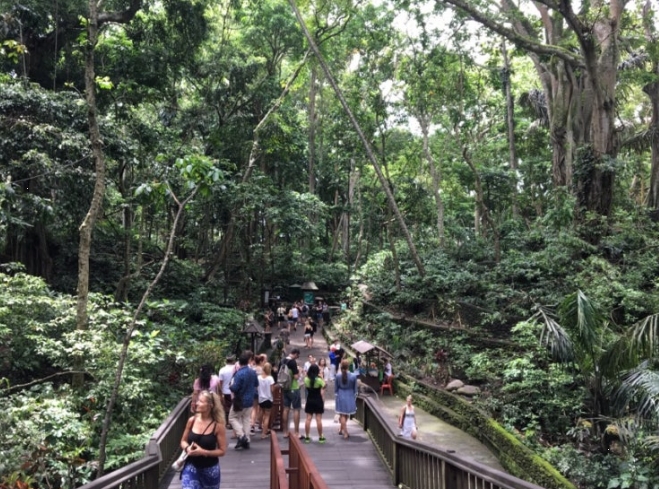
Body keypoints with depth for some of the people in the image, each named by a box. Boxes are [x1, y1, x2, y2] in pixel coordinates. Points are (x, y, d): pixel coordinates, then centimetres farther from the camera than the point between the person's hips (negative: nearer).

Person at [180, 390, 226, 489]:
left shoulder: (218, 425, -14)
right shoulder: (192, 421, -5)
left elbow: (222, 451, -9)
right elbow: (183, 441, 9)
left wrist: (204, 452, -22)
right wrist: (187, 448, -13)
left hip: (210, 469, -1)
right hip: (191, 466, 2)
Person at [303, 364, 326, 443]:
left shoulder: (306, 379, -4)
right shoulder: (319, 380, -13)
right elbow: (322, 393, -6)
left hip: (309, 400, 3)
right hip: (318, 401, -3)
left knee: (308, 418, 6)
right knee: (319, 419, 1)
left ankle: (307, 437, 9)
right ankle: (320, 437, 8)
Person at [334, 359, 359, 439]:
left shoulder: (338, 376, -9)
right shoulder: (353, 376, -10)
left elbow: (336, 388, 0)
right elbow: (355, 388, -2)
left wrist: (337, 395, 14)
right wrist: (355, 397, 10)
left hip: (341, 397, 0)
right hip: (350, 397, 0)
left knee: (342, 415, 8)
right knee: (347, 415, 20)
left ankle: (345, 433, 5)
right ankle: (342, 430, 34)